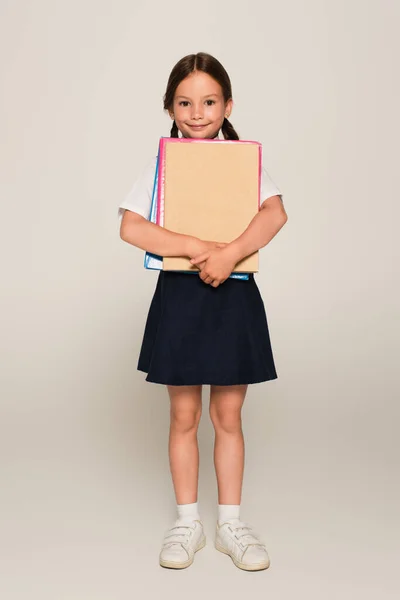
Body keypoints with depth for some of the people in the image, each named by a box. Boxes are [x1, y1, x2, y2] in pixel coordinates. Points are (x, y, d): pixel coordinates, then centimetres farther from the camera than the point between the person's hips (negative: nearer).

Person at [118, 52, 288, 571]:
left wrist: (230, 254, -27)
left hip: (235, 296, 0)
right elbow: (130, 227, -13)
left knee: (228, 416, 10)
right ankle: (188, 522, 25)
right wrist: (197, 248, -21)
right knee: (184, 417, 9)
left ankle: (231, 523, 25)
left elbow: (275, 213, -14)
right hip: (180, 295, 0)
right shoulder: (161, 163, 0)